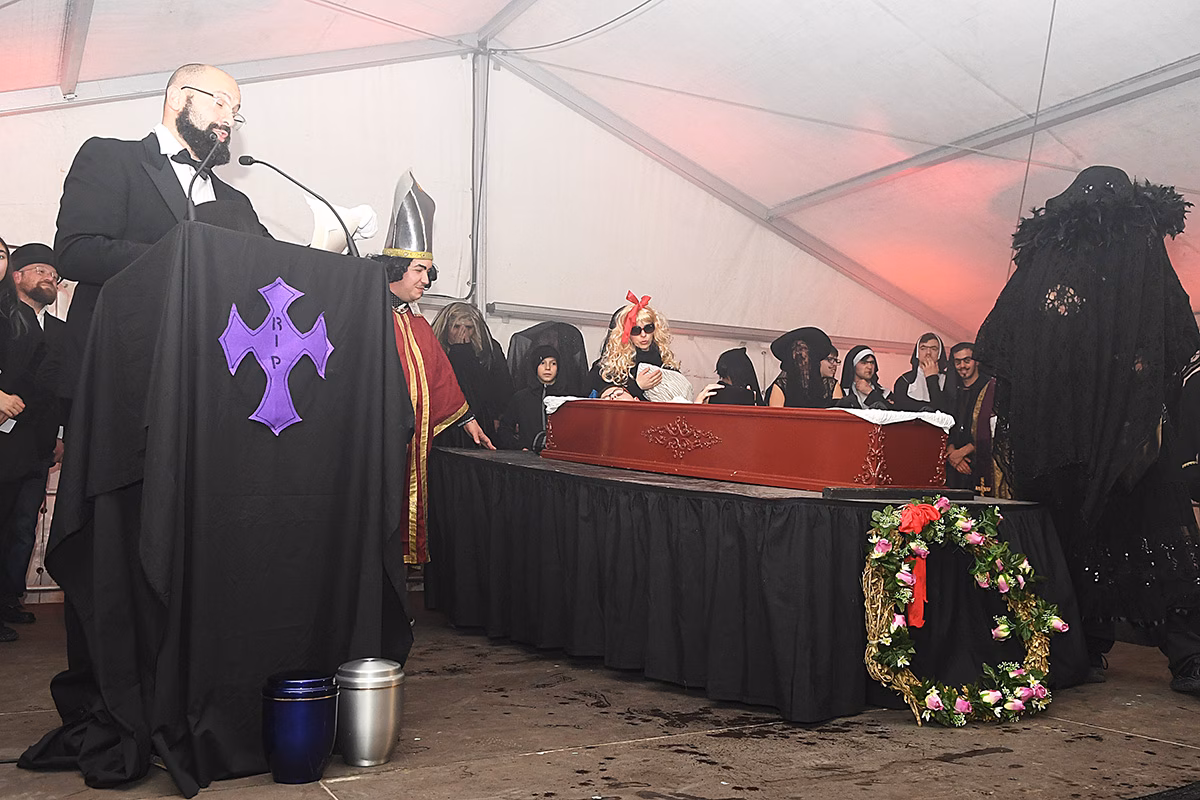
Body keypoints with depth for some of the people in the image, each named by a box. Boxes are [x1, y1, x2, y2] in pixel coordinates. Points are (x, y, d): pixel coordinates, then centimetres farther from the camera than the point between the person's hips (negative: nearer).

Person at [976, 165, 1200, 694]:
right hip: (1126, 419, -2)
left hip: (1052, 422, 3)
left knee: (1078, 534, 10)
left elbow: (996, 345, 10)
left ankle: (1088, 650, 14)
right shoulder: (1141, 244, 6)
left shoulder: (1038, 252, 13)